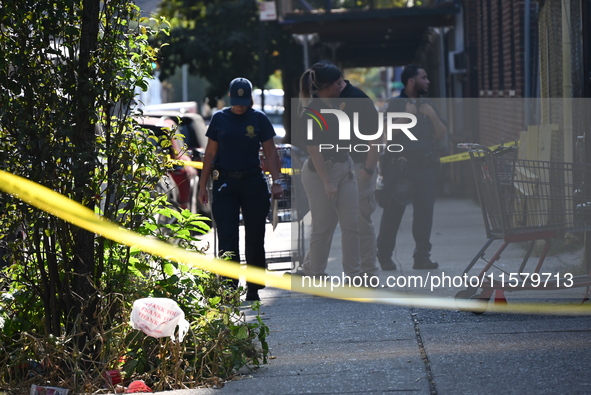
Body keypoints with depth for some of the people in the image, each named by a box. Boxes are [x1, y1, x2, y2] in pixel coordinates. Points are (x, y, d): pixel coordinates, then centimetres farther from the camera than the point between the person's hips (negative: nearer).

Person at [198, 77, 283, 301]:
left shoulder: (259, 119, 3)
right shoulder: (220, 119, 5)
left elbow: (270, 152, 1)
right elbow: (210, 153, 9)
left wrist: (276, 181, -11)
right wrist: (203, 185, 6)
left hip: (253, 182, 0)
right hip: (225, 183, 0)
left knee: (255, 238, 5)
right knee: (227, 238, -8)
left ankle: (253, 289, 15)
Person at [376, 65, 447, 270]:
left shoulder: (428, 106, 18)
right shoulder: (393, 104, 3)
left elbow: (442, 135, 12)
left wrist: (432, 116, -3)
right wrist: (406, 116, -15)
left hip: (426, 166, 4)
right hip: (399, 166, -4)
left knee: (424, 212, -1)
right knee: (392, 212, -4)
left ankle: (422, 257, 4)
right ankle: (384, 257, 2)